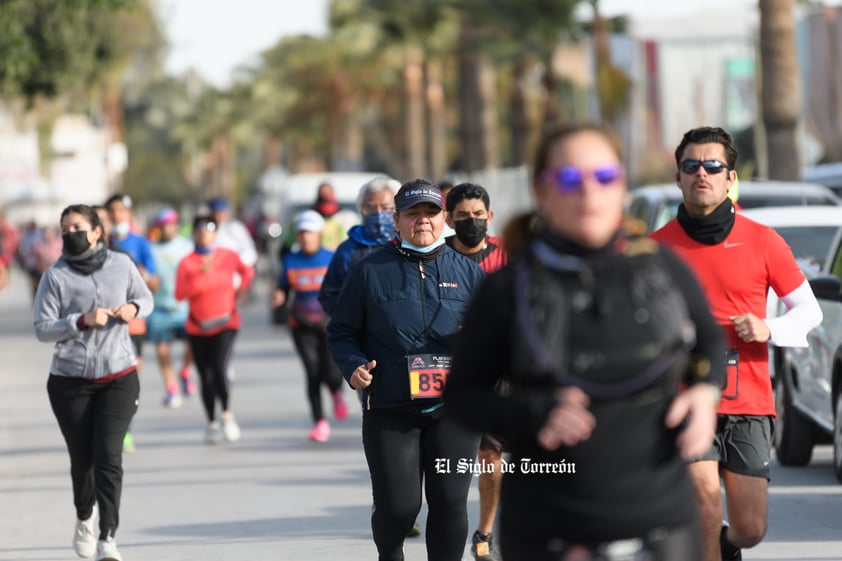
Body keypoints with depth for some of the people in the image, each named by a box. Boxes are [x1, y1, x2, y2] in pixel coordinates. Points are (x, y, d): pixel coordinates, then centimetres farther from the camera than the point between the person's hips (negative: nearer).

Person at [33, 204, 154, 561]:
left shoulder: (121, 265, 1)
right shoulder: (55, 276, -5)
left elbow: (145, 298, 17)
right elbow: (42, 329, -7)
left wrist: (134, 308, -6)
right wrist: (82, 321, -20)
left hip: (119, 377, 0)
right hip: (70, 381, 0)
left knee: (108, 455, -12)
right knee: (81, 458, 9)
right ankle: (85, 518, 38)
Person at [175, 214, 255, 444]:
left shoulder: (229, 257, 1)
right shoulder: (187, 263, -6)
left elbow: (247, 271, 22)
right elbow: (180, 293, -19)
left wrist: (240, 289, 9)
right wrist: (201, 274, -27)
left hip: (225, 323, -1)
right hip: (198, 327, 1)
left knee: (219, 368, -18)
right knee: (206, 376, 4)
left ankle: (227, 415, 2)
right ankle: (212, 424, 18)